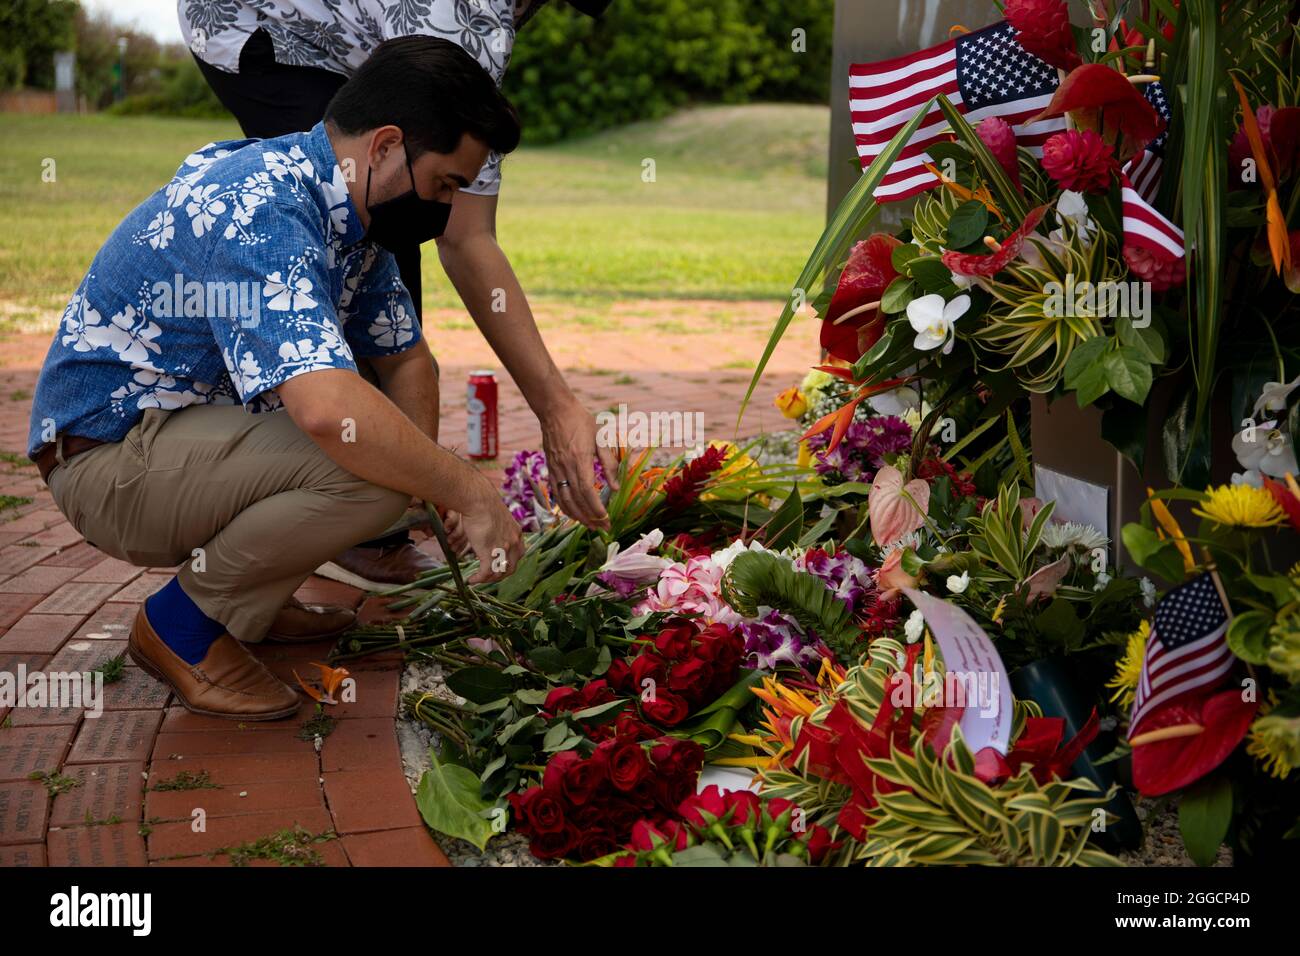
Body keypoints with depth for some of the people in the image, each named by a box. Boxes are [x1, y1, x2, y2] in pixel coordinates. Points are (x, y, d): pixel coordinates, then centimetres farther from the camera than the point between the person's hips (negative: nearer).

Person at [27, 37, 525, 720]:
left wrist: (429, 496, -3)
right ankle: (183, 623, -8)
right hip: (110, 455, -10)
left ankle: (245, 597, 12)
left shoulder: (348, 211, 4)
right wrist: (468, 492, -27)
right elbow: (330, 411, -40)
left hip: (198, 426, 10)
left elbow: (405, 358, 12)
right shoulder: (257, 211, -28)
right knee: (369, 462, -28)